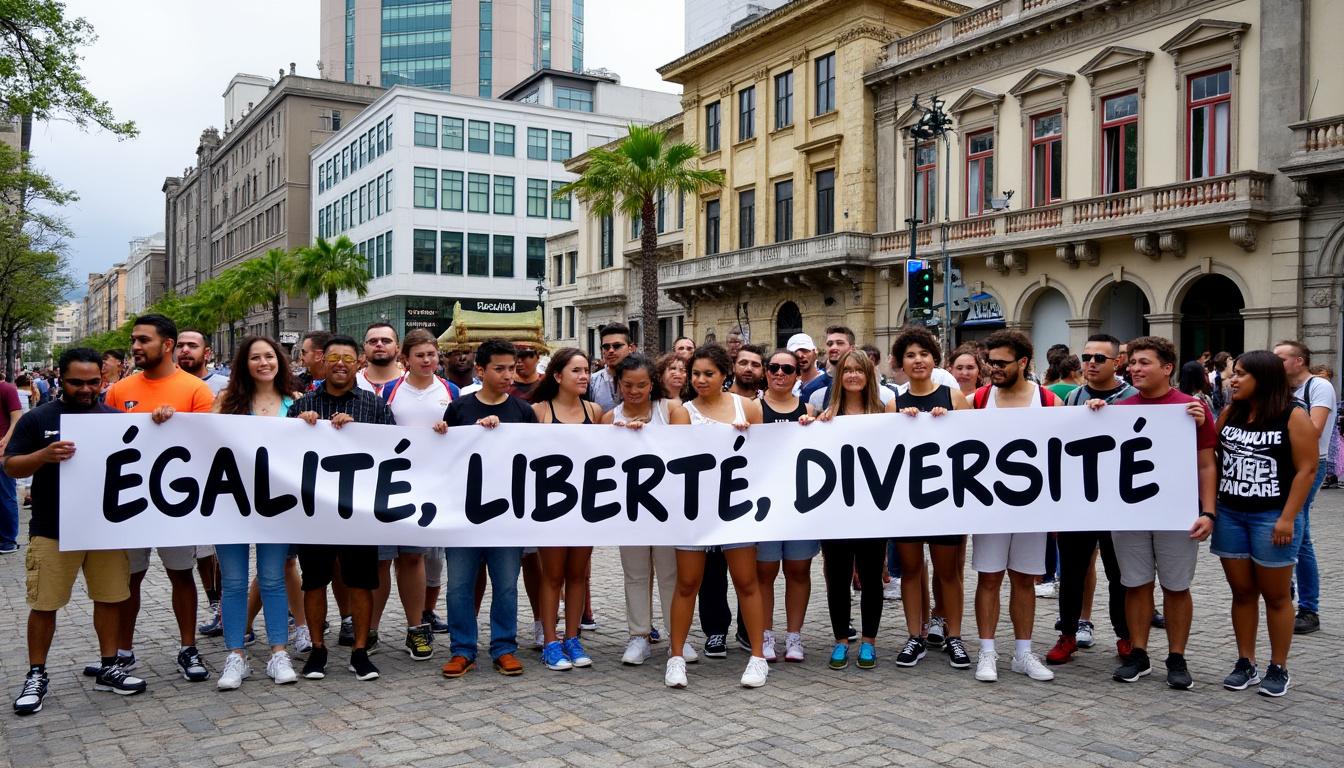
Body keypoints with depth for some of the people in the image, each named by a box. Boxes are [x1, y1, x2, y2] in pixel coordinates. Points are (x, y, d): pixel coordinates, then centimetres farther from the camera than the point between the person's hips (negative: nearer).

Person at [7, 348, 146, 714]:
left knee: (109, 597, 8)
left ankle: (108, 668, 22)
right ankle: (37, 675, 20)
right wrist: (44, 455, -21)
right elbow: (10, 467, -2)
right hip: (53, 532, -2)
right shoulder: (38, 419, 1)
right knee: (43, 604, 4)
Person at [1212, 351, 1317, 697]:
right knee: (1242, 592, 10)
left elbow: (1306, 470, -11)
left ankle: (1279, 669, 17)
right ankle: (1246, 664, 20)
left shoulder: (1293, 417, -7)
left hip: (1273, 517, -5)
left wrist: (1287, 519, -14)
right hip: (1230, 514, 5)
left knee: (1275, 595, 5)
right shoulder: (1229, 415, 8)